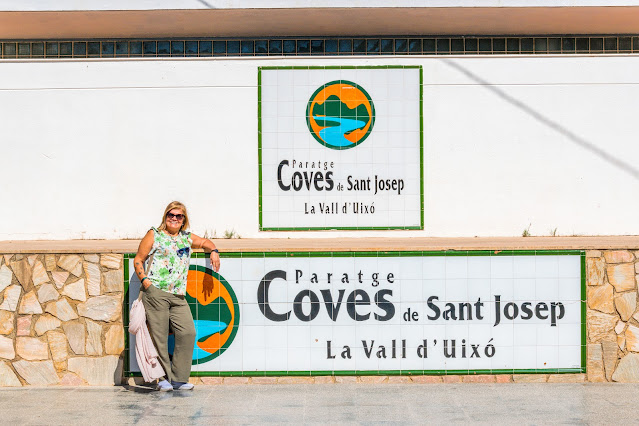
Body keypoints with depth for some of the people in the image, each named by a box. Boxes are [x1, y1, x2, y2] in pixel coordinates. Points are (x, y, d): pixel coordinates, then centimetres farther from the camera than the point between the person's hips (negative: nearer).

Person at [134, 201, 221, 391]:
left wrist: (213, 252, 17)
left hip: (178, 296, 4)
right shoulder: (154, 235, 9)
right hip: (155, 292, -4)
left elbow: (205, 242, 39)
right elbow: (138, 260, 8)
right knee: (159, 335, -5)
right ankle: (163, 377, 5)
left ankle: (178, 378, 0)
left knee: (187, 332, -8)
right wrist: (144, 280, -7)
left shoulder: (187, 238, 21)